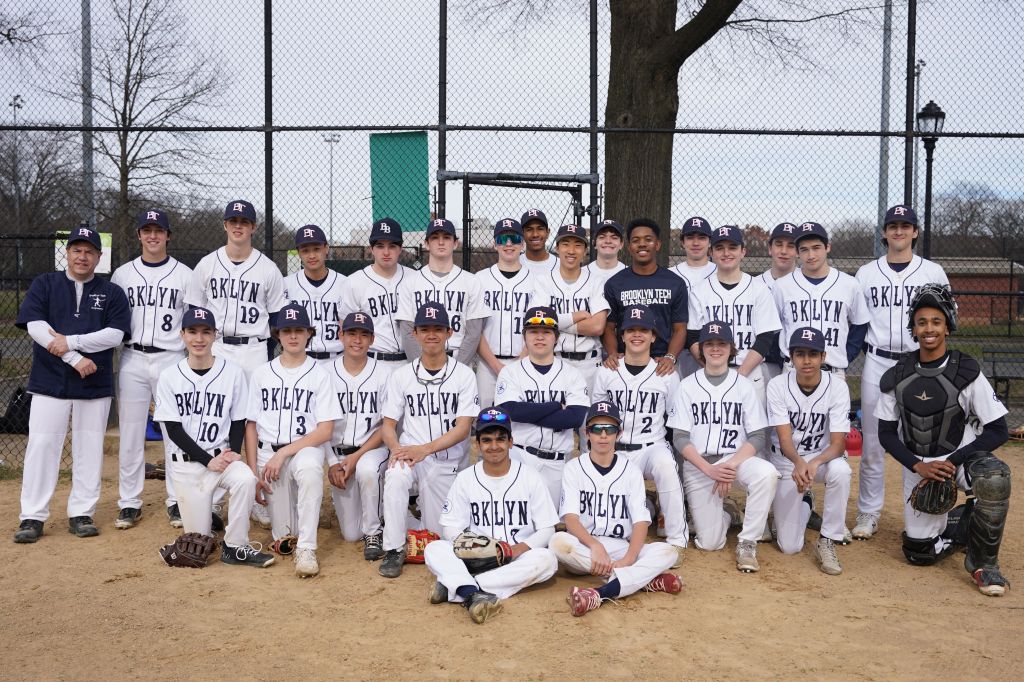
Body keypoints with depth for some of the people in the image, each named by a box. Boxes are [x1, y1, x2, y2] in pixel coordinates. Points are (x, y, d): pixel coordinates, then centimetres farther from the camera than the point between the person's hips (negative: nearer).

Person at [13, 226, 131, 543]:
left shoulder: (112, 292, 7)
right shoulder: (44, 284, 7)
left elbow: (115, 334, -6)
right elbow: (35, 325, -7)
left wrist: (70, 342, -16)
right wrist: (74, 358, -16)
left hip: (95, 385, 1)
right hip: (49, 382, 0)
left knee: (89, 448, 3)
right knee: (41, 445, -4)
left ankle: (81, 514, 12)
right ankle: (32, 517, 3)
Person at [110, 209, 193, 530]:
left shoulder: (185, 275, 4)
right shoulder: (122, 274, 8)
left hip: (171, 359, -1)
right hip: (132, 360, 2)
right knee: (130, 433, 4)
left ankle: (177, 500, 12)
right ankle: (130, 503, 13)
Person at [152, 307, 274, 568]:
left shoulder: (233, 372, -1)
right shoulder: (170, 376, -1)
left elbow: (238, 422, 4)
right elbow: (174, 429, -5)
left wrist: (232, 453, -15)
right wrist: (208, 460, -15)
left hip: (223, 456, 0)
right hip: (187, 461, 0)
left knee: (246, 479, -33)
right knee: (198, 537, -2)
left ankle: (235, 547, -16)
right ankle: (205, 515, 33)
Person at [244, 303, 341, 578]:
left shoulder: (319, 374, 2)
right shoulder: (262, 373, 10)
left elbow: (325, 430, -6)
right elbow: (251, 426, 10)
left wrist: (283, 453, -15)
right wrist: (253, 472, 0)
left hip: (305, 448, -2)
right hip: (268, 453, 2)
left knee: (310, 469, -40)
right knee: (282, 541, -5)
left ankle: (306, 548, -32)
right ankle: (287, 534, 31)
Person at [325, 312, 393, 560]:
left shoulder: (384, 373, -5)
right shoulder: (326, 373, -2)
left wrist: (357, 456, -16)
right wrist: (332, 463, -7)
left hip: (372, 448, -1)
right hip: (337, 452, 2)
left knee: (366, 469, -40)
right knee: (350, 534, -3)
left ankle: (373, 532, -17)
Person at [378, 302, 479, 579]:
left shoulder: (464, 374, -2)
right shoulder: (401, 375, 5)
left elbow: (463, 428, -10)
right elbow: (388, 423, 3)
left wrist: (425, 449, -25)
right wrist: (395, 448, -20)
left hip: (449, 463, 0)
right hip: (409, 453, 0)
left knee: (438, 534, 4)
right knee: (395, 476, -35)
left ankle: (427, 506, 40)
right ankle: (394, 550, -20)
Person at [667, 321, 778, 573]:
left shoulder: (743, 385, 4)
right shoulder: (688, 386, 4)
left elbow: (757, 437, -1)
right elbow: (680, 438, -2)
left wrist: (730, 467, -17)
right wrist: (709, 469, -17)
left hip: (737, 458, 0)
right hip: (698, 465, 0)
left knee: (766, 473, -34)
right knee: (709, 543, -8)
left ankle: (747, 543, -17)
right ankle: (726, 514, 27)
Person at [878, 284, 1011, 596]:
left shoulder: (966, 373, -13)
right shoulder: (897, 377, -5)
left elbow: (998, 431, -13)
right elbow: (886, 433, 0)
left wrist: (952, 462, -21)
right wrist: (918, 465, -16)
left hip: (962, 455, -2)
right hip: (917, 464, 2)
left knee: (994, 477, -37)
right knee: (920, 553, 0)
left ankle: (983, 562, -15)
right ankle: (968, 521, 32)